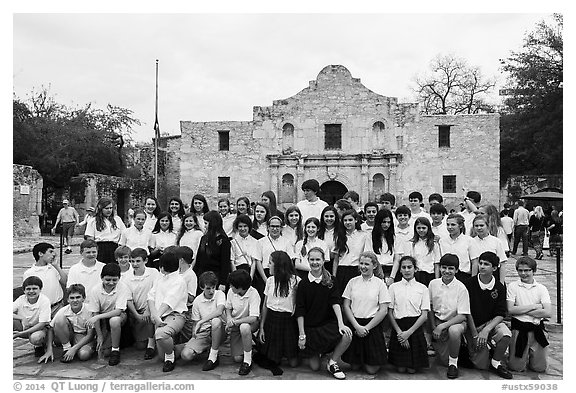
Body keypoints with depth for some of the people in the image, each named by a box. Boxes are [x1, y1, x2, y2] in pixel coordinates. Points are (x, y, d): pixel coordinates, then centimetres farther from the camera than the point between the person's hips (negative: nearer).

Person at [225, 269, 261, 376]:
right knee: (237, 358, -7)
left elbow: (253, 318, -29)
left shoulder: (253, 294, -24)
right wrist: (229, 319, -11)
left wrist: (235, 322, -27)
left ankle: (248, 361, -21)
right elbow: (228, 308, 8)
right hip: (235, 325, 4)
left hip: (249, 322, -4)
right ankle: (247, 342, 27)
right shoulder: (231, 291, -11)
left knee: (244, 327, -41)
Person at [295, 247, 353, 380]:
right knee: (315, 367, -1)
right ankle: (316, 353, 36)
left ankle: (332, 361, -2)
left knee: (347, 336, -29)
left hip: (329, 323, 1)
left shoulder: (331, 281, 1)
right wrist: (301, 334, -9)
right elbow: (300, 311, -5)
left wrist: (341, 323, -23)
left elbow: (335, 303, -9)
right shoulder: (303, 283, -4)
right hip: (310, 326, -1)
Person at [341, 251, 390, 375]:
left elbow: (383, 311, -5)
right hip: (354, 324, 2)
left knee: (371, 369, 0)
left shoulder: (380, 284, -2)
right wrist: (357, 326, -10)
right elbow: (345, 306, 1)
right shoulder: (353, 282, 3)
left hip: (373, 326, -2)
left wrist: (366, 327, -11)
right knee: (354, 366, 5)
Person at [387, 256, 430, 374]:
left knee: (412, 369, 1)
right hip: (398, 327, 0)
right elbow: (390, 313, 2)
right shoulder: (393, 287, 5)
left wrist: (409, 332, -11)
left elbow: (424, 315, -1)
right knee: (401, 369, -1)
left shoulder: (422, 288, 4)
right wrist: (399, 332, -11)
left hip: (416, 328, 0)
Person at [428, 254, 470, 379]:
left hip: (456, 322, -3)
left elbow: (462, 316, -15)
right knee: (444, 361, -6)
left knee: (454, 330, -38)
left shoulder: (461, 288, -14)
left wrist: (442, 326, -24)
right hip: (438, 321, 3)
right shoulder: (433, 284, -5)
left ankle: (453, 363, -14)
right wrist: (434, 327, -2)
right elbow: (429, 308, 7)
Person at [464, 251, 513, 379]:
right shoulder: (470, 284, -9)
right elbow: (467, 312, -8)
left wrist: (486, 330, -21)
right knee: (481, 365, -13)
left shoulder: (499, 287, -4)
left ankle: (496, 363, -6)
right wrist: (475, 334, -14)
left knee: (505, 334, -33)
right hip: (472, 325, -2)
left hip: (492, 323, 2)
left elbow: (500, 315, -6)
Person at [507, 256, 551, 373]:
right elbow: (510, 310, -10)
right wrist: (534, 306, -10)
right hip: (519, 327, -1)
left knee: (540, 367, 2)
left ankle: (531, 353, 32)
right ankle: (524, 355, 28)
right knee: (516, 367, -3)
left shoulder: (541, 288, 6)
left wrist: (521, 310, -10)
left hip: (538, 328, 1)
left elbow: (548, 313, -7)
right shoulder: (512, 286, 1)